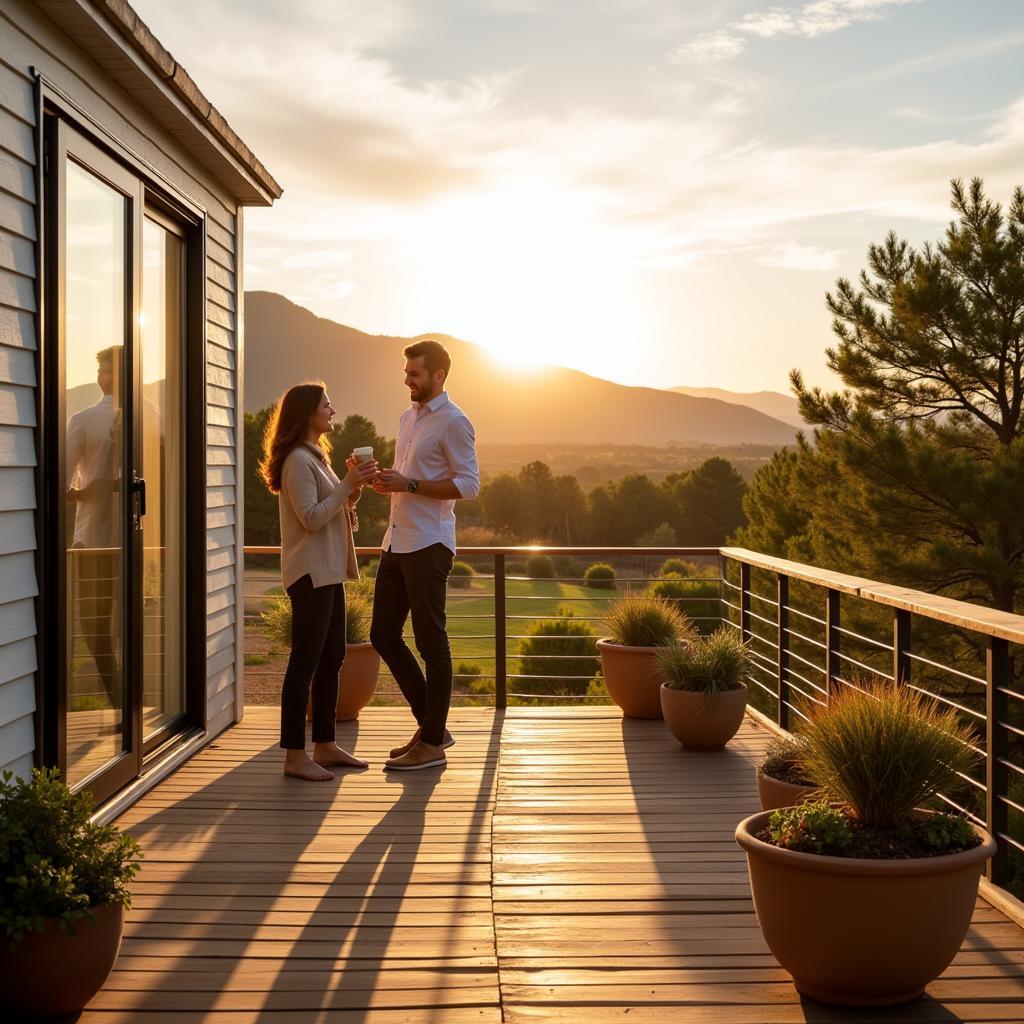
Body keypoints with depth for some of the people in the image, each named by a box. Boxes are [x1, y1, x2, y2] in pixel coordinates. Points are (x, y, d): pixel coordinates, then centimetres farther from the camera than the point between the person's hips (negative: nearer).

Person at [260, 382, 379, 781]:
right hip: (310, 574, -10)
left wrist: (353, 488, 4)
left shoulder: (315, 456, 18)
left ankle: (325, 747, 20)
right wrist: (348, 484, -17)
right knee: (305, 662, -7)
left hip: (328, 572, 10)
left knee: (331, 660, 12)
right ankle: (295, 756, -2)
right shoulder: (298, 459, -13)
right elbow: (311, 518, -19)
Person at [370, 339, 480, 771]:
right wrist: (386, 481, 5)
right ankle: (431, 724, 21)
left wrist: (409, 484, -20)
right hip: (397, 541, 9)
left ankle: (432, 744, 7)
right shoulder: (407, 418, 18)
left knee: (431, 641, -2)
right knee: (383, 635, 9)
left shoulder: (453, 422, -8)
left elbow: (468, 484, -15)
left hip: (428, 544, -9)